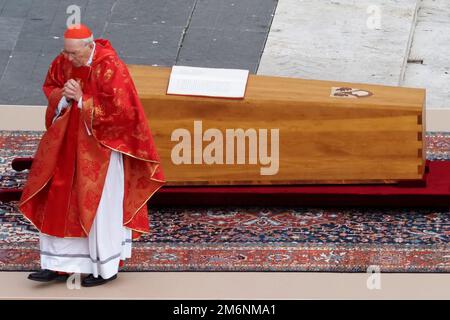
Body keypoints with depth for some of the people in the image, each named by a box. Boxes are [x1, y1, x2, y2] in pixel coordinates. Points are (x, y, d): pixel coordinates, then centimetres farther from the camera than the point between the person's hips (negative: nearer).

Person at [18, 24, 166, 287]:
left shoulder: (110, 68, -23)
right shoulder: (64, 61, -4)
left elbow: (120, 109, -23)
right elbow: (50, 87, 10)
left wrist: (82, 100, -22)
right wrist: (64, 95, -13)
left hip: (101, 143, -6)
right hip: (69, 142, 6)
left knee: (100, 205, 3)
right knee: (58, 200, 7)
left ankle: (107, 268, 18)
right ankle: (58, 264, 15)